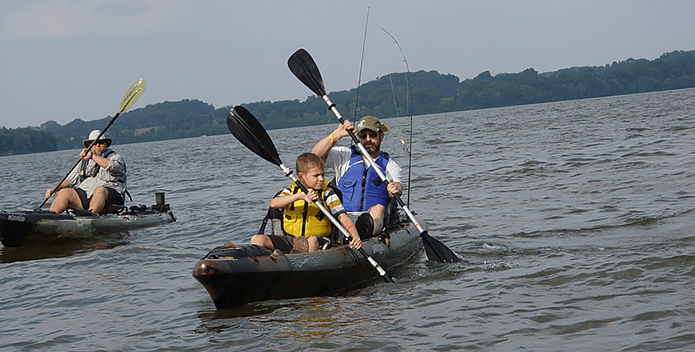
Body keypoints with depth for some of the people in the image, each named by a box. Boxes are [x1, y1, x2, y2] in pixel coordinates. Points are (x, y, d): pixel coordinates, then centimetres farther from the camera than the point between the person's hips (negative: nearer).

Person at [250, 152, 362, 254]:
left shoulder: (327, 193, 3)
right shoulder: (291, 190, 7)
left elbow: (342, 216, -6)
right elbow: (274, 203, -14)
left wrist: (355, 236, -26)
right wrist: (300, 195, -29)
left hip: (319, 241, -3)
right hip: (289, 239, 3)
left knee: (312, 241, -40)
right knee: (257, 239, -19)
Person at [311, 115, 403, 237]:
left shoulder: (390, 165, 20)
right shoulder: (345, 156, 22)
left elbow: (397, 186, -2)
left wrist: (396, 188, -29)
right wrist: (336, 135, -5)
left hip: (374, 219, -2)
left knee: (378, 209, -37)